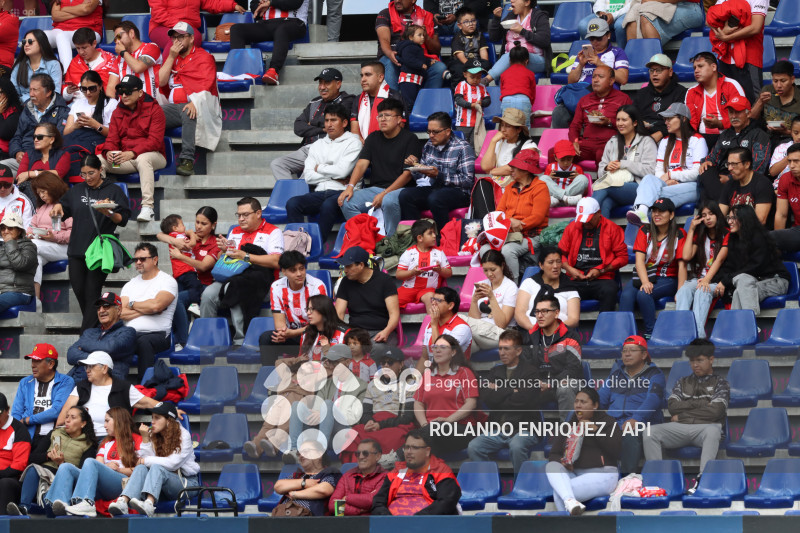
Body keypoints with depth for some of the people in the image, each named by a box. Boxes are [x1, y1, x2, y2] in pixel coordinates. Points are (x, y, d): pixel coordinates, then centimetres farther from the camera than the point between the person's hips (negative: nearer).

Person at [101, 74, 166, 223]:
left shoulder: (154, 109, -5)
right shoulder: (118, 112, 13)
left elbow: (155, 141, -16)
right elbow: (112, 138, 7)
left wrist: (132, 153, -31)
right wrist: (109, 152, -19)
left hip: (153, 156, -5)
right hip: (125, 159, 5)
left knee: (143, 158, -41)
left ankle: (148, 207, -48)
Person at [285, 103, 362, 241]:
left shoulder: (352, 143, 6)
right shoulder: (318, 145, 22)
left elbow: (342, 170, -9)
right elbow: (308, 177, 10)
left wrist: (319, 168, 6)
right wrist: (334, 177, -1)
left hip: (341, 192, -5)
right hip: (320, 193, 5)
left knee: (328, 205, -39)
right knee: (292, 203, -24)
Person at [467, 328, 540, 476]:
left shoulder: (530, 372, 0)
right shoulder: (496, 371, 17)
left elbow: (523, 401, -14)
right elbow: (485, 398, 1)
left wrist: (499, 391, -1)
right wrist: (510, 391, -6)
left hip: (524, 429, -5)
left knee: (516, 446, -37)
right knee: (473, 447, -21)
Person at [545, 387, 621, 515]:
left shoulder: (607, 422, 7)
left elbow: (616, 451, -7)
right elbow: (554, 454, 17)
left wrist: (596, 430, -13)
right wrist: (561, 461, -8)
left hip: (601, 475, -5)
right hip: (573, 474, 5)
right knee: (551, 466, -30)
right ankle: (570, 501, -51)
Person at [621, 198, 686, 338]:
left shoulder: (679, 235, -2)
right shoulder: (645, 232, 6)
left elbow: (682, 265, -9)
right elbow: (639, 260, -4)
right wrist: (645, 282, -23)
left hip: (667, 280, -3)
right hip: (644, 276, 3)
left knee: (643, 294, -32)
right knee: (627, 295, -28)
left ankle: (651, 334, -24)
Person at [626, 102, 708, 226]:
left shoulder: (697, 140, 6)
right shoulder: (665, 142, 26)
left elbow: (697, 172, -5)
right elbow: (659, 170, 16)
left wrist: (671, 175, -5)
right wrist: (668, 181, -7)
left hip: (691, 186, -4)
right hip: (668, 184, 4)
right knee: (649, 178, -32)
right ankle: (641, 211, -60)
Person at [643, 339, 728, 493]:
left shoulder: (720, 383, 14)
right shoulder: (683, 382, 26)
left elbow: (715, 411, -3)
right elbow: (672, 405, 8)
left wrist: (682, 415, 1)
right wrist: (701, 403, 0)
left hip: (705, 427, -3)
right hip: (679, 428, 3)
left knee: (713, 430, -41)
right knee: (649, 432, -24)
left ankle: (702, 479, -51)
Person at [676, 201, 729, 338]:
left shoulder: (726, 234, 3)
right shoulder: (699, 235, 17)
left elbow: (720, 259, -10)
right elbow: (686, 256, 3)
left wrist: (707, 280, -24)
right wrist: (691, 229, 7)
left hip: (716, 280, -3)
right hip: (698, 278, 3)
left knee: (702, 291, -37)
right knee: (684, 290, -31)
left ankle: (698, 333, -54)